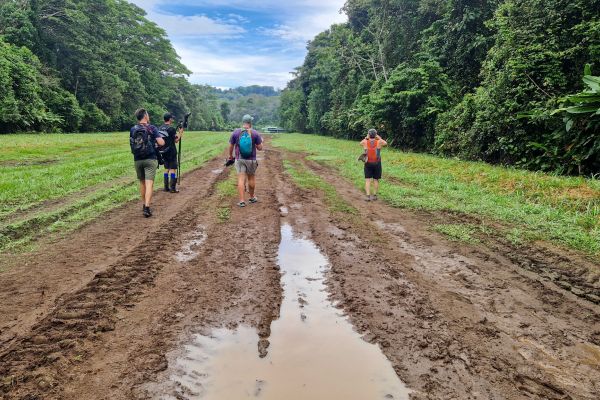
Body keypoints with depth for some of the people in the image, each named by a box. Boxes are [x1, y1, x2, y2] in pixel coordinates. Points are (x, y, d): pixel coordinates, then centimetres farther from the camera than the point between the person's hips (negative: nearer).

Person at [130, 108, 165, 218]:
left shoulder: (133, 130, 5)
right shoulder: (152, 128, -7)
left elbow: (132, 144, 16)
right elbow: (161, 143, -12)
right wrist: (159, 138, 9)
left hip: (137, 160, 4)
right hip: (150, 159, -4)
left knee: (142, 183, 18)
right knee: (149, 183, -7)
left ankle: (145, 204, 27)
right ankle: (147, 208, -17)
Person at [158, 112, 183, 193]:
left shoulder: (160, 128, 7)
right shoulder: (171, 128, -15)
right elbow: (176, 140, -13)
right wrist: (180, 133, 2)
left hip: (163, 151, 7)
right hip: (171, 152, -7)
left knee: (166, 169, 15)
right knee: (173, 169, -2)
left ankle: (166, 187, 16)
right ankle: (173, 188, -3)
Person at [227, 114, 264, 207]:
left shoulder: (235, 132, -4)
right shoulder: (255, 133, -7)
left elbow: (231, 146, 4)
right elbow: (260, 148, -4)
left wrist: (231, 155, 21)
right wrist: (260, 141, 17)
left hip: (239, 159, 0)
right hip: (251, 160, 0)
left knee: (241, 179, -2)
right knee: (251, 178, 15)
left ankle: (242, 201, -6)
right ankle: (252, 197, 30)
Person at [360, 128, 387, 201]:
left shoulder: (365, 142, -5)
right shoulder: (379, 142, -7)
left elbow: (360, 143, 19)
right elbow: (385, 143, 15)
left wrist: (366, 138, 18)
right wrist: (380, 138, 20)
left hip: (368, 163, 0)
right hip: (377, 164, 0)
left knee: (368, 180, 2)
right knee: (376, 180, 11)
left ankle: (368, 196, -7)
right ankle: (374, 195, 16)